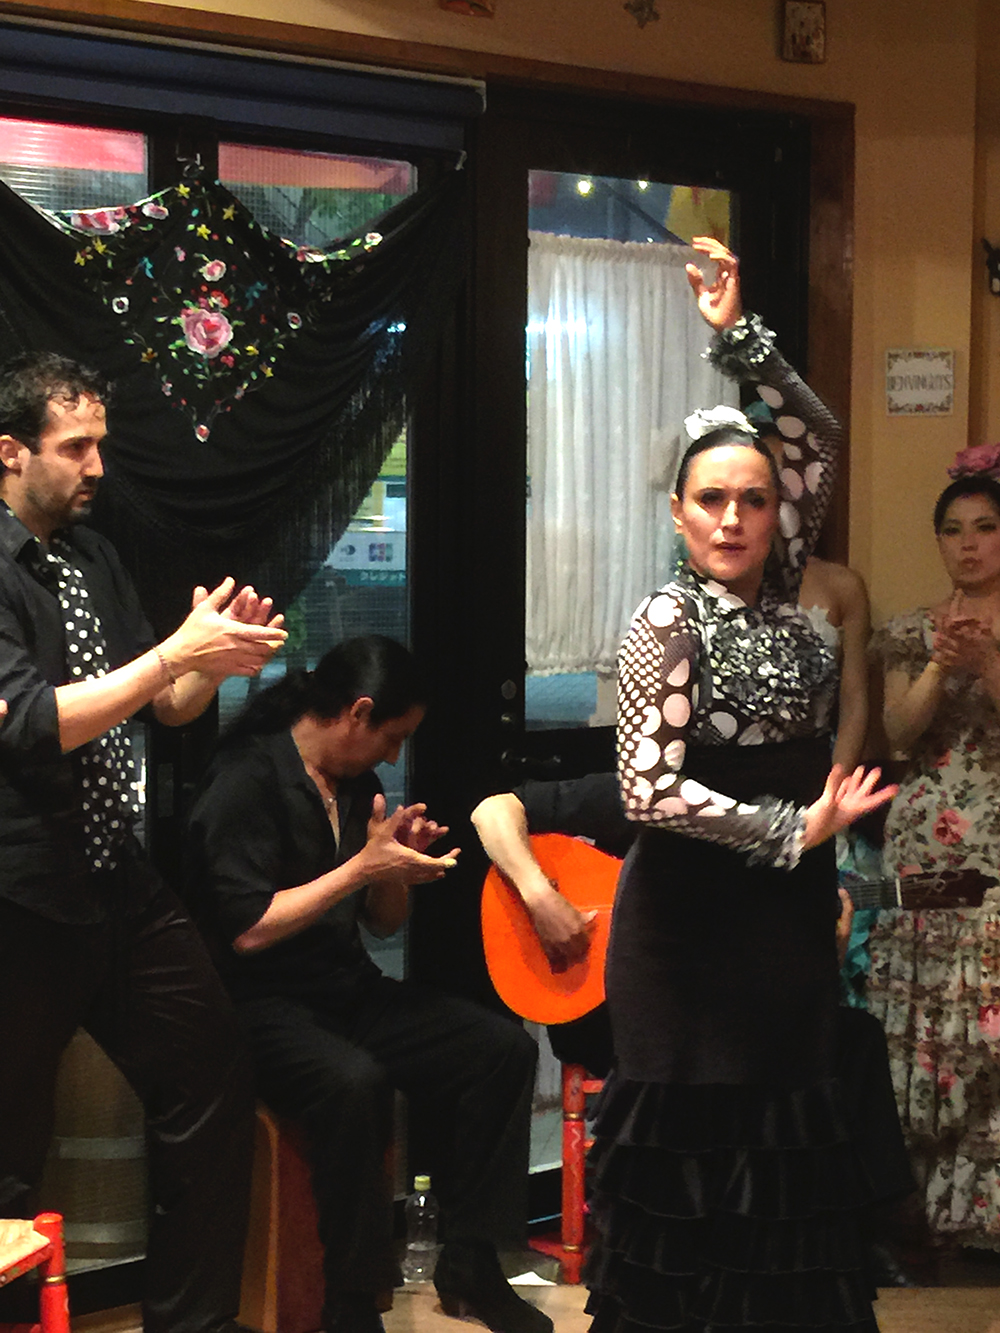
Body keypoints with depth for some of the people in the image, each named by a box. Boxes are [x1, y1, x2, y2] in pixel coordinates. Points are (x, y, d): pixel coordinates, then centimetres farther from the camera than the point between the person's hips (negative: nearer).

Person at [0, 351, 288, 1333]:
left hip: (120, 883, 8)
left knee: (212, 1078, 12)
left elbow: (166, 709, 16)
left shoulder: (92, 557, 12)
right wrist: (178, 652, -23)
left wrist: (216, 657, -4)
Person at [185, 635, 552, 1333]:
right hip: (264, 1006, -8)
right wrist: (361, 867, -16)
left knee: (504, 1049, -8)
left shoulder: (354, 781, 13)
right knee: (355, 1082, -37)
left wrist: (396, 862, -3)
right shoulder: (248, 781, -13)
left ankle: (469, 1265, -1)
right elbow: (246, 930, -20)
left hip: (352, 992, 8)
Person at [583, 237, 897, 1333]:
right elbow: (648, 788, -18)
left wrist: (737, 332, -2)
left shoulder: (778, 594, 5)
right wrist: (795, 829, -18)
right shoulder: (666, 622, -12)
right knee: (695, 1131, 0)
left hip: (790, 909, 6)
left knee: (789, 1124, 10)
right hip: (693, 912, -6)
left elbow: (819, 442, 6)